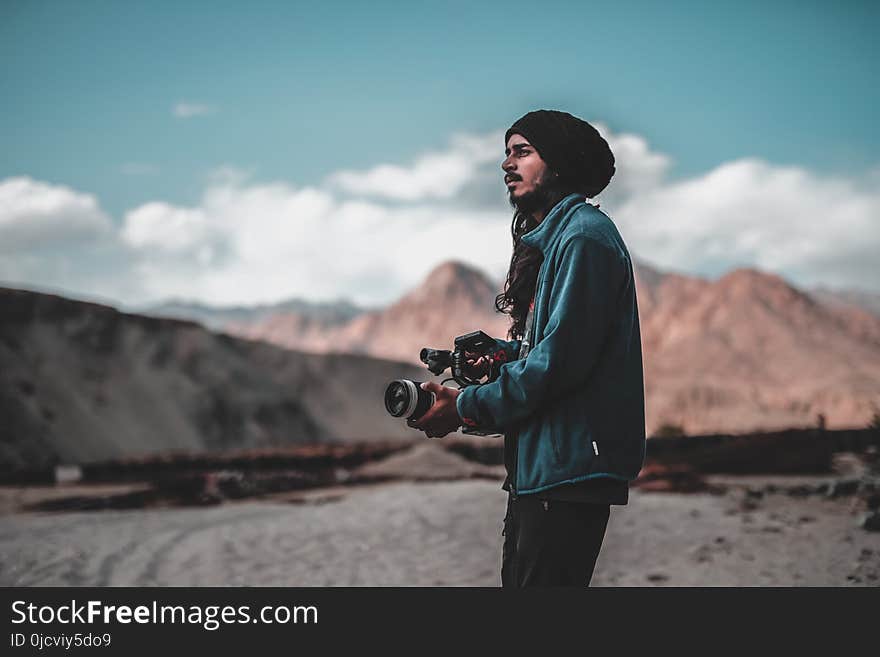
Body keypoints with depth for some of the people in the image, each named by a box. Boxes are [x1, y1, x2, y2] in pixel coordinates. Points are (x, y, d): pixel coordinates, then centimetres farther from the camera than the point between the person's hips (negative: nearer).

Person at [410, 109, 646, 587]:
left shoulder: (583, 235, -13)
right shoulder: (548, 240, 19)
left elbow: (562, 358, -20)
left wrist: (467, 407, -13)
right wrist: (504, 353, 6)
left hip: (568, 470, -10)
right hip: (535, 466, 10)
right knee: (518, 580, 15)